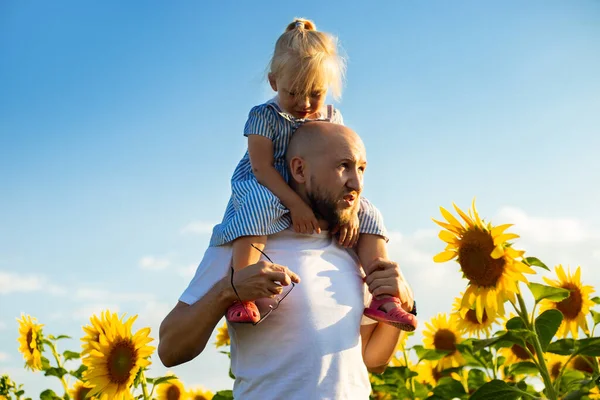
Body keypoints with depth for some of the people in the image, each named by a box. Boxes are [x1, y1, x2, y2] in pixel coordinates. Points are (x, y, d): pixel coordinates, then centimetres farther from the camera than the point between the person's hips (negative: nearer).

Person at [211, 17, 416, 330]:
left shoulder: (332, 118, 4)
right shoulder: (265, 116, -11)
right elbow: (262, 168, -20)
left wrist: (351, 210, -14)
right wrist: (296, 204, -31)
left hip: (318, 200, 6)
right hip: (266, 191, -5)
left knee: (369, 216, -6)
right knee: (259, 204, -40)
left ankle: (382, 297, -7)